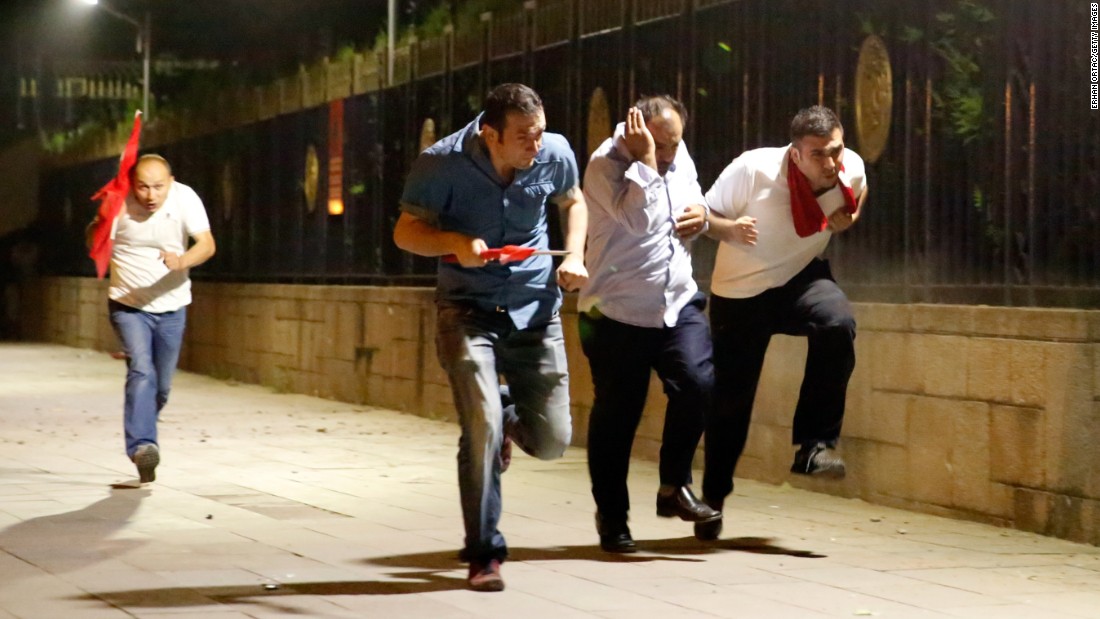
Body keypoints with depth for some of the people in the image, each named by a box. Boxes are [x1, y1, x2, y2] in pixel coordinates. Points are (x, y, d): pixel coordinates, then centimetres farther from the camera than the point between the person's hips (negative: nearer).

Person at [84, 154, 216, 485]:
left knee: (161, 386, 11)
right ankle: (142, 445, -31)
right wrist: (100, 224, -40)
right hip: (128, 305, -2)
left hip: (171, 307, 2)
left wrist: (183, 261, -42)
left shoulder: (185, 198, -15)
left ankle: (140, 435, 36)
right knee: (141, 371, -23)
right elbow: (93, 244, -18)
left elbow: (207, 244, -22)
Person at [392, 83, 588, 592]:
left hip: (535, 308, 3)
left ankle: (508, 417, 41)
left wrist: (574, 255, -5)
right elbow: (406, 231, -7)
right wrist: (455, 243, -27)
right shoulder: (443, 163, -17)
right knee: (482, 430, -18)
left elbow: (573, 203, 14)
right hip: (468, 309, -3)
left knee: (551, 441, 4)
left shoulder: (555, 154, -8)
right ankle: (484, 554, -3)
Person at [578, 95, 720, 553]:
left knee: (697, 382, -17)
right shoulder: (606, 164, -14)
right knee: (616, 416, 2)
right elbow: (639, 219, -28)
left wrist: (702, 214, 1)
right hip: (617, 313, -5)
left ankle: (675, 487, 1)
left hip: (678, 302, 5)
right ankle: (611, 517, 16)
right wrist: (644, 159, -26)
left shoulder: (680, 157, 6)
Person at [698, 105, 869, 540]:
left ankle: (815, 446, -23)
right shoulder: (753, 169, -24)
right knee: (730, 400, 4)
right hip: (740, 292, -1)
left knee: (839, 323, -33)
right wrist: (731, 228, -32)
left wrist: (848, 220, -12)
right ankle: (713, 497, 28)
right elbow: (705, 214, -10)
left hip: (801, 280, 2)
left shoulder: (851, 169, -15)